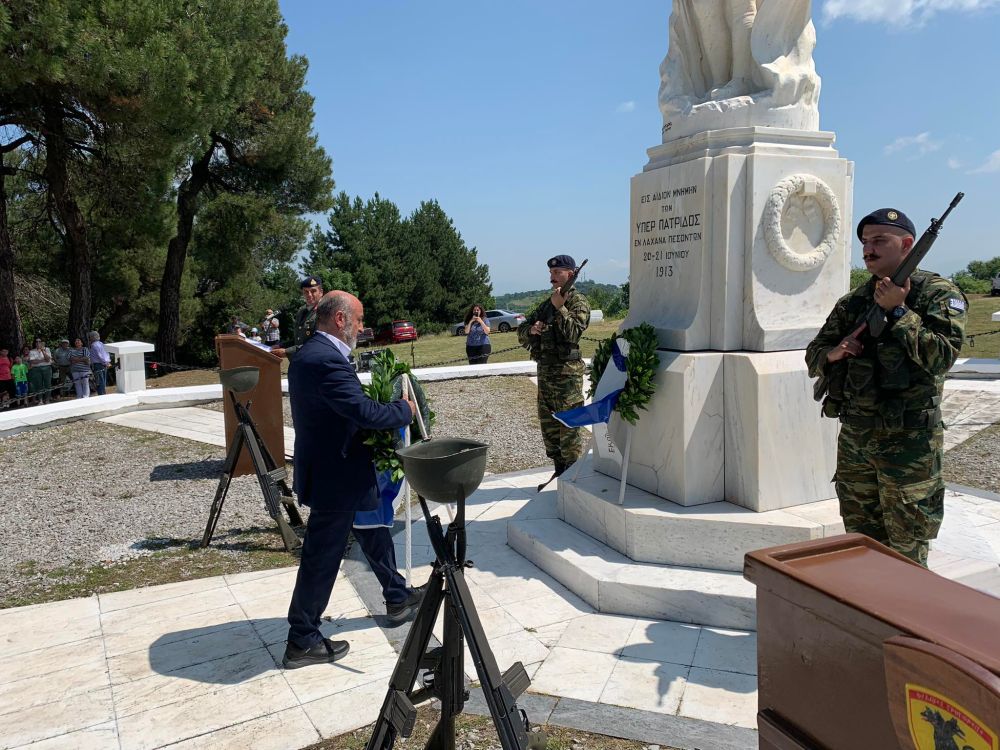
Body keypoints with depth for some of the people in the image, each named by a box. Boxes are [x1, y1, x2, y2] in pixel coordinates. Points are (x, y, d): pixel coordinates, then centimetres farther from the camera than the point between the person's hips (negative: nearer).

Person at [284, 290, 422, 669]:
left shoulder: (308, 353, 8)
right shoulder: (327, 360, -26)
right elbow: (364, 411, -30)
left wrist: (392, 410, 4)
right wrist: (405, 409, -13)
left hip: (340, 470, 11)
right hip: (335, 477, -11)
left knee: (373, 530, 24)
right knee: (322, 557, 2)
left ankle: (397, 596, 42)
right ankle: (301, 642, 17)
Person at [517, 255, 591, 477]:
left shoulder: (578, 302, -5)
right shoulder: (546, 304, 18)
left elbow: (574, 333, -20)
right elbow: (521, 333, 17)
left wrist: (560, 308, -24)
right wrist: (531, 329, -4)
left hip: (567, 372, -8)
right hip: (544, 371, 8)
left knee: (568, 428, -5)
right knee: (548, 426, 14)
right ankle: (560, 473, 26)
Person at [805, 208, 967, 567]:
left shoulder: (938, 293, -4)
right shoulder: (853, 301, 12)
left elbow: (941, 356, -18)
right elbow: (813, 355, 14)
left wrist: (898, 311, -16)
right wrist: (832, 354, -8)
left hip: (908, 440, -5)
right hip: (854, 437, 6)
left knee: (906, 550, 4)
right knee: (860, 543, 17)